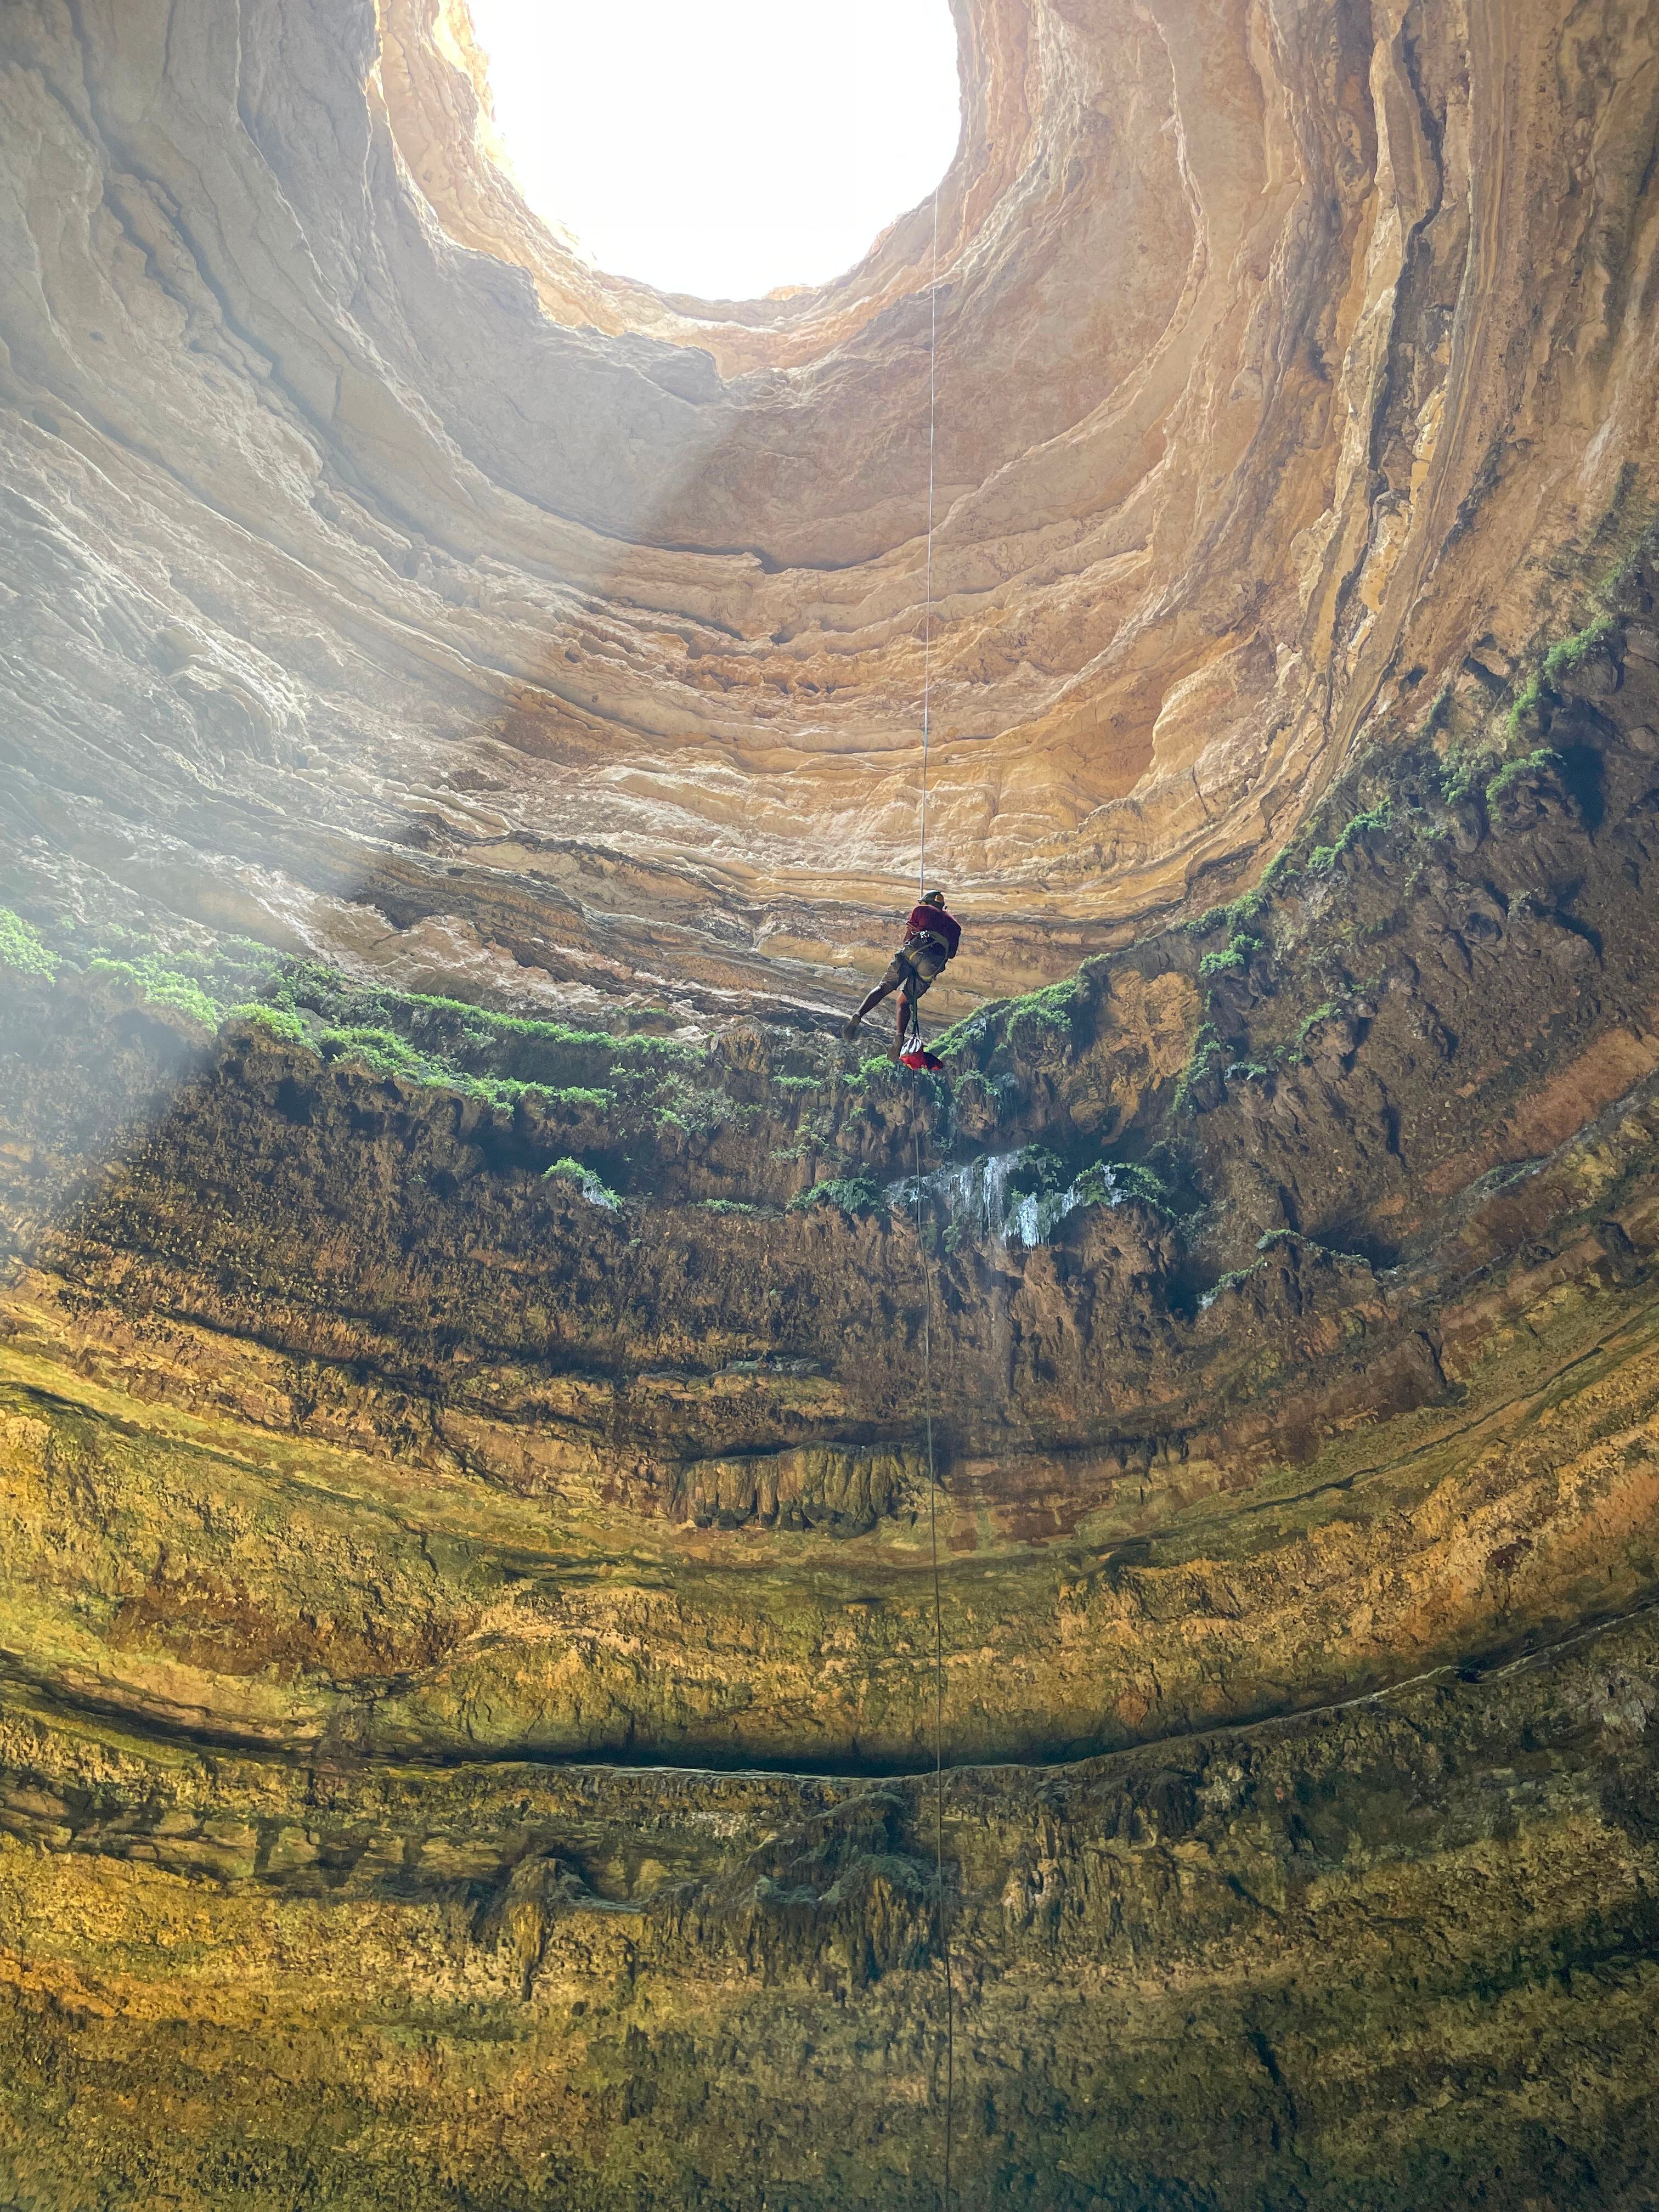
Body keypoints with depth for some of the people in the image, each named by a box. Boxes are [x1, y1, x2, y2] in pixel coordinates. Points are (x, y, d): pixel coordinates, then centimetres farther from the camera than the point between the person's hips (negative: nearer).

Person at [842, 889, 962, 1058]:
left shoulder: (921, 910, 24)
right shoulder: (954, 923, 32)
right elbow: (952, 954, 26)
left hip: (914, 949, -2)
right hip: (934, 964, 2)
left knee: (884, 987, -3)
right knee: (905, 1000, 9)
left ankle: (858, 1016, -25)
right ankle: (900, 1036, -14)